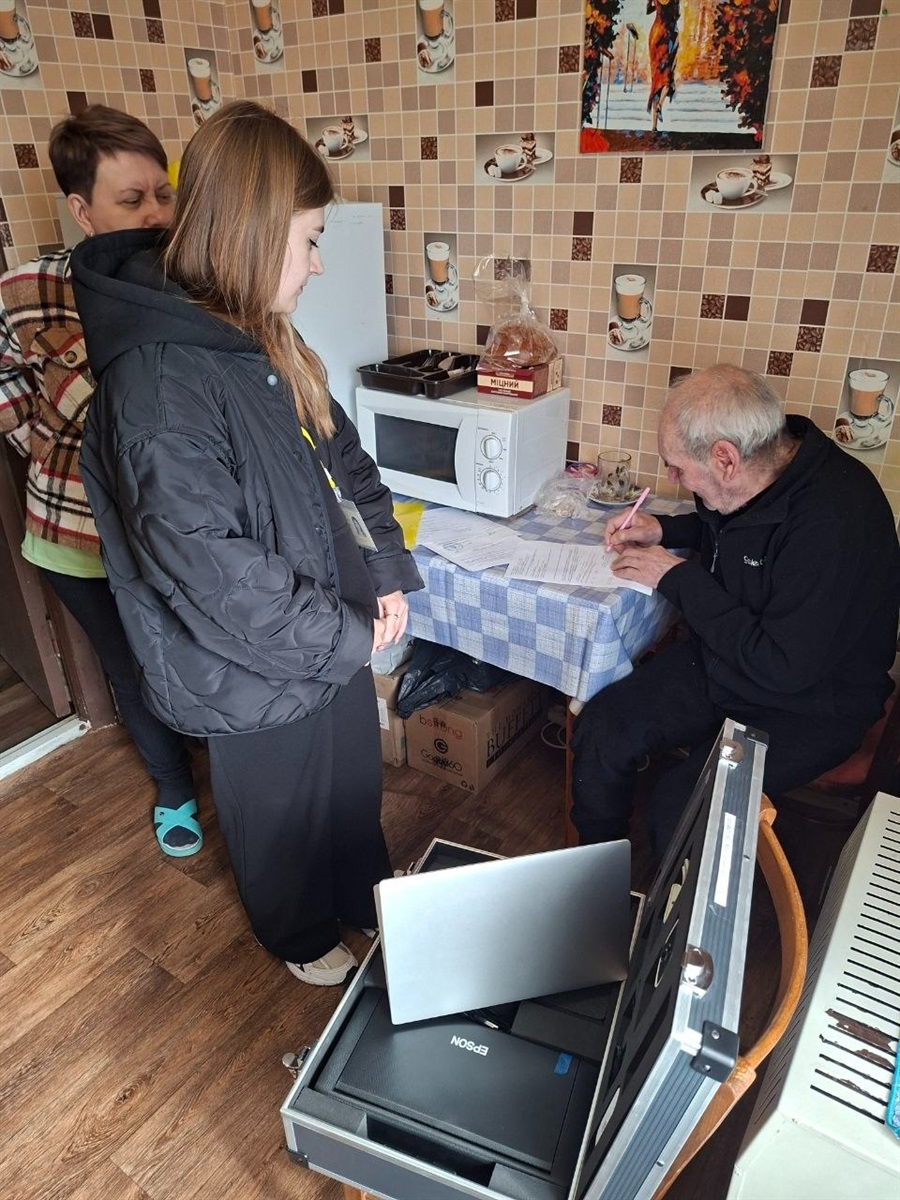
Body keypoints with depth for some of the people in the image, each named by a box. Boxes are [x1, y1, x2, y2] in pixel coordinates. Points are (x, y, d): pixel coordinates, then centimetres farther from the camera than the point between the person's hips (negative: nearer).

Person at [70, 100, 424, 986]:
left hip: (334, 636, 8)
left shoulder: (255, 338, 0)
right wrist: (351, 633, -21)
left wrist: (388, 573, -4)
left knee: (354, 780, 28)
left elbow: (342, 457, 6)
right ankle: (300, 937, 51)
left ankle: (363, 899, 57)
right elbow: (208, 569, -30)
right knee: (285, 814, 20)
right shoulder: (161, 381, -28)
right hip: (259, 670, -8)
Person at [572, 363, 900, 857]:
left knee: (679, 807, -24)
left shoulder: (834, 522, -31)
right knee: (599, 731, -8)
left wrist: (679, 578, -21)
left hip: (804, 702, -7)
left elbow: (782, 668, -28)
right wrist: (664, 530, 1)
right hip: (718, 660, 8)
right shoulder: (757, 475, -5)